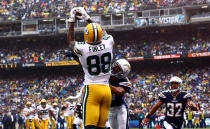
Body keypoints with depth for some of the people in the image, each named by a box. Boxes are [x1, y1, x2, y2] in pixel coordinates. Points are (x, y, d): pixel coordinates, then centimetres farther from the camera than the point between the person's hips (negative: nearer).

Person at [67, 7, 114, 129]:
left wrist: (72, 21, 23)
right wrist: (88, 18, 31)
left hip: (91, 89, -4)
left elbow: (71, 42, 15)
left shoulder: (82, 48, -9)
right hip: (106, 90, 4)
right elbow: (104, 34, 23)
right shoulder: (108, 44, -2)